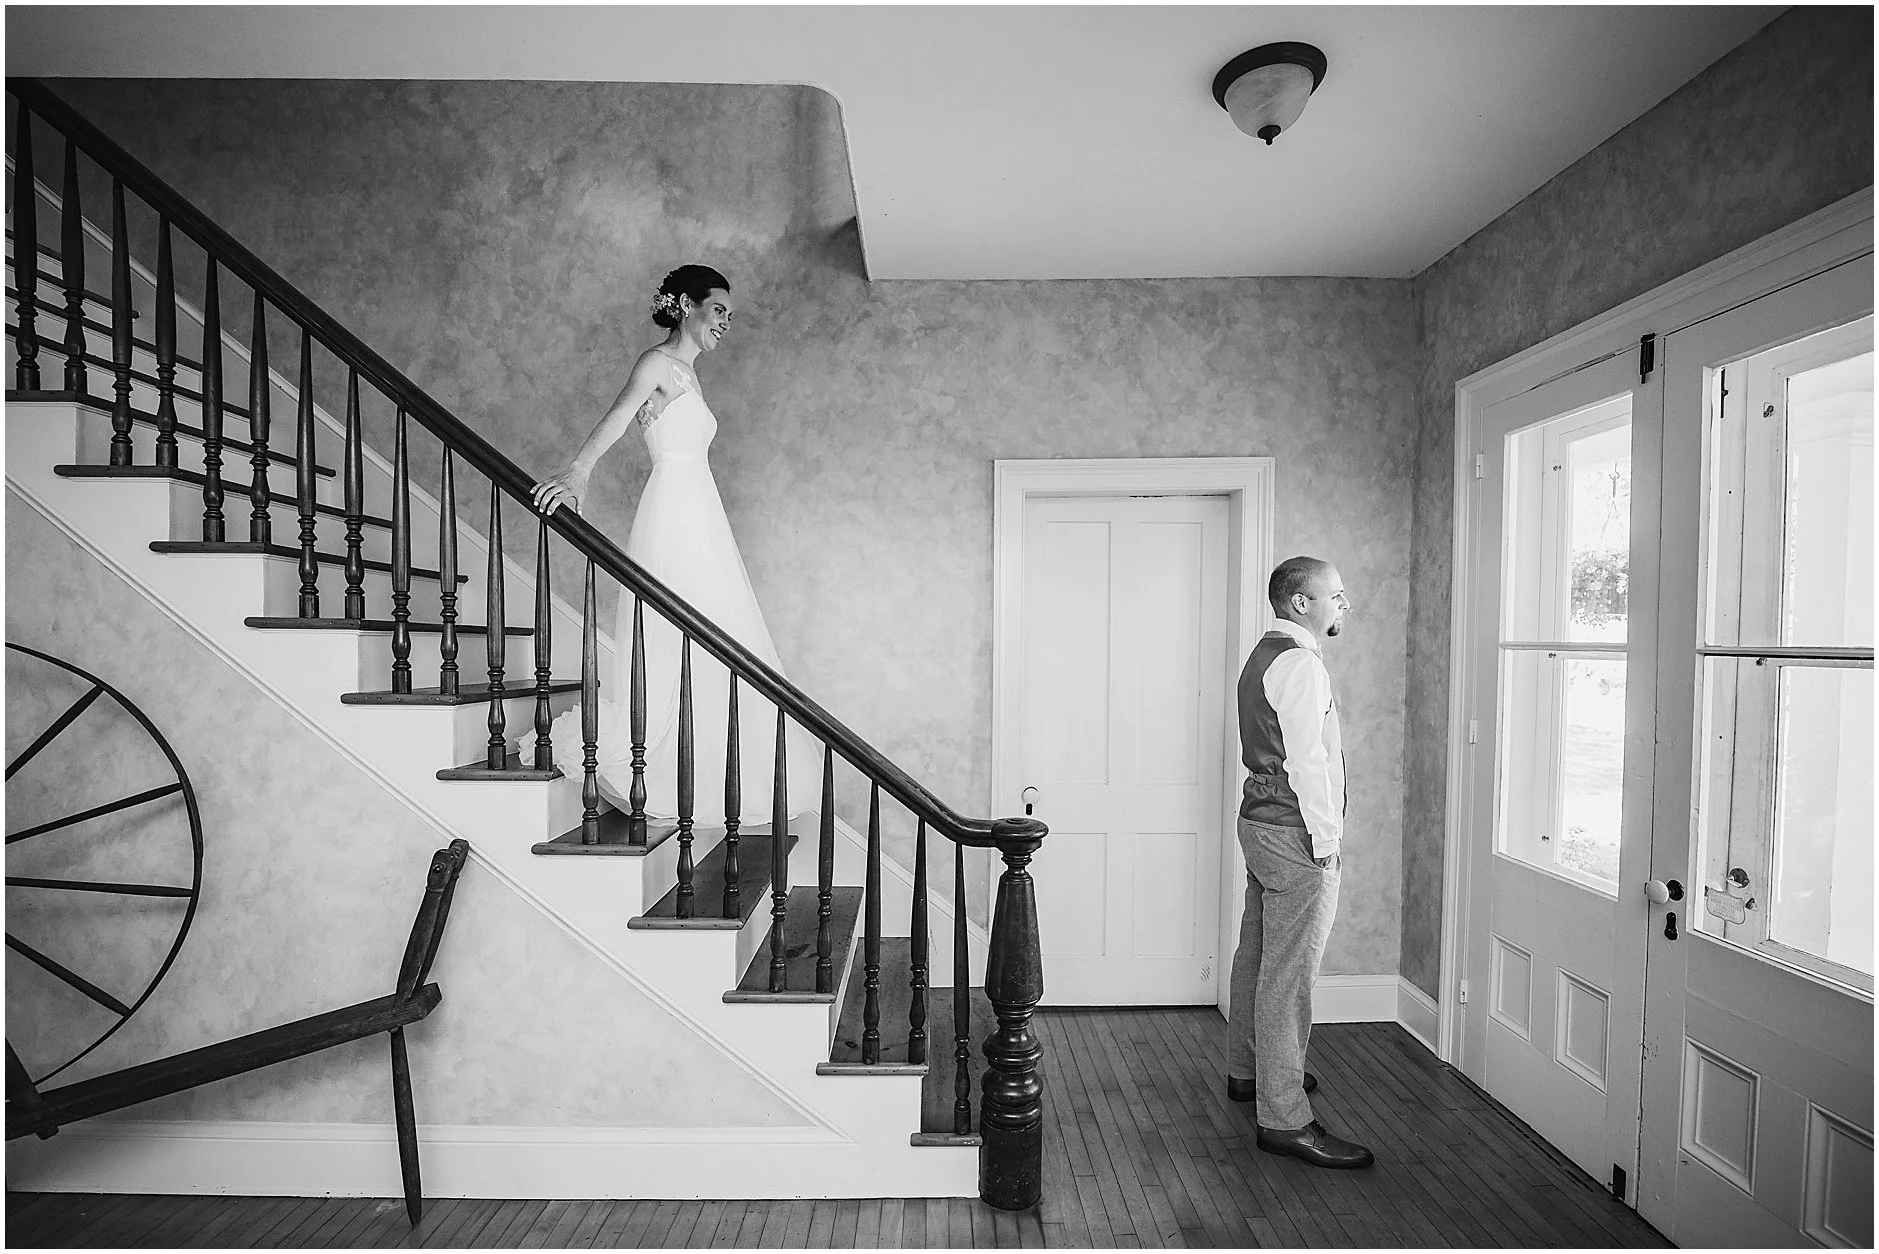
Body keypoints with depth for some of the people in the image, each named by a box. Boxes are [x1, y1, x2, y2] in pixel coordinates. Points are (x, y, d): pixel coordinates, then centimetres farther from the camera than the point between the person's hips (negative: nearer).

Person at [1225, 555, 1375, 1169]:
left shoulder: (1263, 655, 15)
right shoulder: (1299, 663, -16)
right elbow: (1307, 760, -21)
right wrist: (1326, 839, -15)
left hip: (1261, 819, 11)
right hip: (1295, 832, -11)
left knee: (1257, 953, 20)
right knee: (1289, 973, -4)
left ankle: (1247, 1071, 35)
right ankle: (1284, 1119, 5)